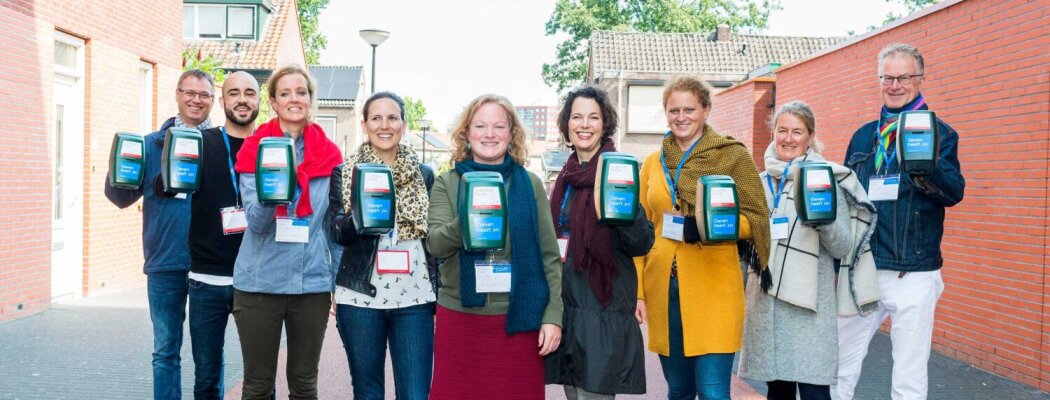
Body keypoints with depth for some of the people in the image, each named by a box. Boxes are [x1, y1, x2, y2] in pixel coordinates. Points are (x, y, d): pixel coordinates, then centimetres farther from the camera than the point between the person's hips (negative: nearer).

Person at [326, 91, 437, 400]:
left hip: (414, 299, 1)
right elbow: (337, 233, -6)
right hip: (360, 297, -1)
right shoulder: (344, 173, 4)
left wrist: (439, 296, 9)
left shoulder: (424, 175, 9)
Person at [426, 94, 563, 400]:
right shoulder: (447, 183, 4)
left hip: (519, 319, 0)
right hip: (459, 317, 0)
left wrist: (553, 314, -4)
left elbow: (549, 256, 4)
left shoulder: (530, 184, 4)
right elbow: (435, 245, -8)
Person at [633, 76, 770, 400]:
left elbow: (757, 218, -1)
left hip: (714, 288, -4)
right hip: (662, 288, 4)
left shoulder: (732, 155, 0)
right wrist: (637, 289, 6)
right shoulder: (653, 163, 11)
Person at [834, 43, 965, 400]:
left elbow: (954, 193, -14)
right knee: (838, 370, 8)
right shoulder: (863, 136, 13)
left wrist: (930, 171, -37)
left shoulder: (939, 133, 0)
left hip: (913, 274, -4)